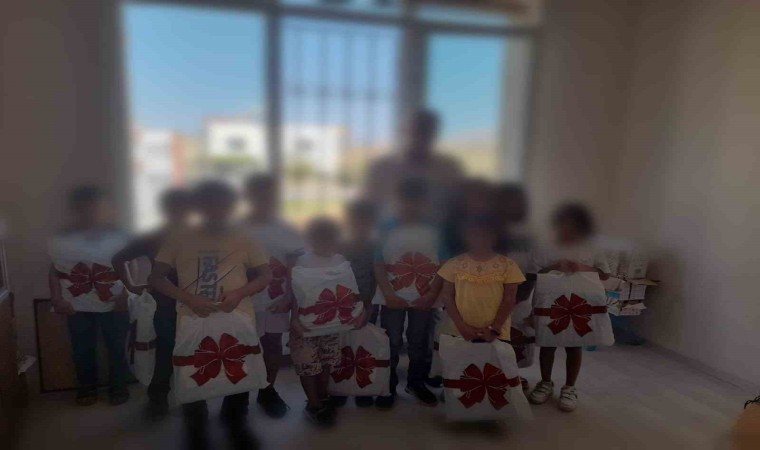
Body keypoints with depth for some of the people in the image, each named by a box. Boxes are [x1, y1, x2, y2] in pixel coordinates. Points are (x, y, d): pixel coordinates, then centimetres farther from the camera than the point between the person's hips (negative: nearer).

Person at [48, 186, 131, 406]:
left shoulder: (119, 238, -4)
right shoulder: (61, 241, -1)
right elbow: (54, 272, 5)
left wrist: (125, 295, -13)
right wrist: (57, 299, -6)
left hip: (114, 305, -1)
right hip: (78, 307, 1)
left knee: (117, 348, 10)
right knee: (82, 350, 13)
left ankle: (118, 387, 28)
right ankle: (87, 388, 34)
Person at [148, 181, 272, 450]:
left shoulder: (243, 240, 2)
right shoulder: (180, 240, 1)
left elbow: (266, 276, 4)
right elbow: (155, 279, 2)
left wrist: (239, 293, -14)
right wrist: (189, 299, -14)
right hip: (193, 322, 0)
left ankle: (235, 425, 38)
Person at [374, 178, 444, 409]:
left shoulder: (434, 231, -3)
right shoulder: (387, 229, -5)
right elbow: (379, 265, -4)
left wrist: (433, 294, -11)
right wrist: (388, 294, -14)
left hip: (424, 300, 1)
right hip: (393, 299, -1)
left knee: (419, 343, 15)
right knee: (391, 345, 7)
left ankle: (416, 382, 33)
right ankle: (388, 387, 21)